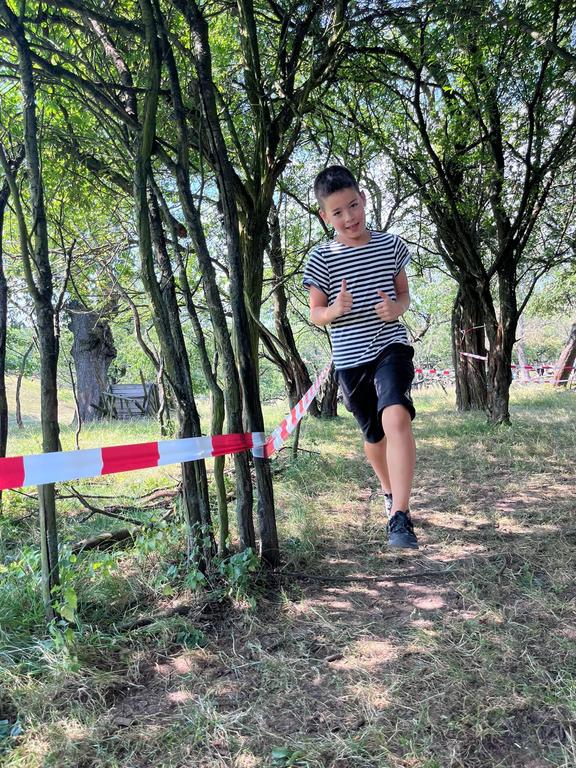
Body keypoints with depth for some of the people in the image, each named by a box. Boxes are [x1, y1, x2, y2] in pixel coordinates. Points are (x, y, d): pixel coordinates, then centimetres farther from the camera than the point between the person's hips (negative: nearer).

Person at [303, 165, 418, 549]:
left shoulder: (390, 244, 4)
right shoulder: (322, 258, -1)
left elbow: (404, 292, 14)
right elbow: (315, 314, 2)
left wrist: (397, 308, -10)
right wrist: (334, 310, -21)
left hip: (391, 347, 0)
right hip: (351, 358, 1)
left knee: (396, 417, -26)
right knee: (374, 435, 14)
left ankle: (400, 516, -21)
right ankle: (390, 492, 43)